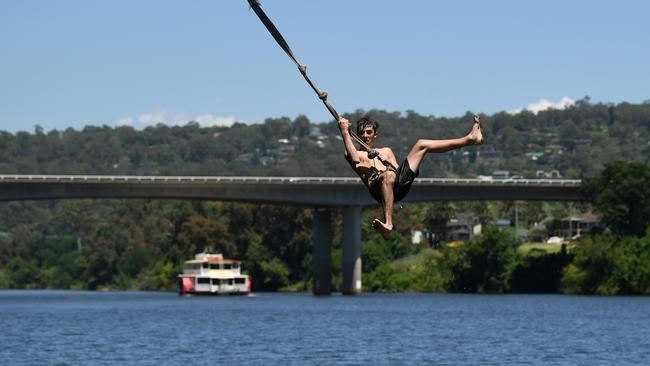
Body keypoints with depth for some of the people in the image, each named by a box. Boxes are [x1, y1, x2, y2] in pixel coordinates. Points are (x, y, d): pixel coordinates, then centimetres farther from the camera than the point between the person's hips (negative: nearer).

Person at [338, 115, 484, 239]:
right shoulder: (357, 154, 22)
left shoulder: (386, 151, 37)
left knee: (421, 145, 2)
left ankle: (470, 139, -7)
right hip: (377, 187, -5)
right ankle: (388, 224, -60)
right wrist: (345, 132, -4)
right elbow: (354, 158, -5)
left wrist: (386, 161, 5)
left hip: (400, 184, 5)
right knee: (388, 175, -44)